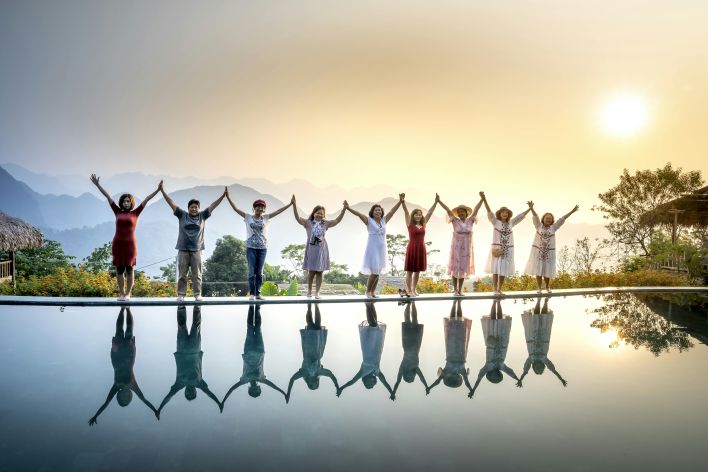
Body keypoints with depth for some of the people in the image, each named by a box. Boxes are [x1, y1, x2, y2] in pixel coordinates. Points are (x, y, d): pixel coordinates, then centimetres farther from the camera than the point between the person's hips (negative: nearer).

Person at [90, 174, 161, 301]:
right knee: (119, 270, 5)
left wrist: (157, 190, -5)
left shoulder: (135, 213, 5)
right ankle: (121, 294, 14)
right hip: (118, 244, 2)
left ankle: (128, 294, 12)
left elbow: (146, 200, 0)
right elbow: (108, 196, 9)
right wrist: (97, 185, 10)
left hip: (130, 244, -2)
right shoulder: (118, 212, 9)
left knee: (129, 269, 2)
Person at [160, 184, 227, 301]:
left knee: (197, 275, 4)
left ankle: (198, 294, 8)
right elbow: (172, 203, 4)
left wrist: (223, 195, -2)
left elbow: (213, 205, 3)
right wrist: (162, 191, 0)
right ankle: (181, 295, 9)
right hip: (183, 250, 0)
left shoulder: (202, 216, 7)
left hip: (197, 250, 0)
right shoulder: (182, 215, 5)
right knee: (182, 274, 4)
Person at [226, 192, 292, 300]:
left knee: (259, 272, 4)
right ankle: (252, 293, 4)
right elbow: (236, 208, -2)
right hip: (251, 247, -2)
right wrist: (228, 197, -8)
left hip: (263, 248, 2)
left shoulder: (266, 217, 6)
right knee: (251, 272, -2)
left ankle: (258, 293, 9)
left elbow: (278, 211, 3)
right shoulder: (248, 217, 2)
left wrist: (290, 204, -2)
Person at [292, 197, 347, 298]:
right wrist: (294, 205, -24)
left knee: (319, 272, 3)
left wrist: (343, 209, -10)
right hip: (311, 248, -2)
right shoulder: (308, 222, 0)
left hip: (321, 249, 2)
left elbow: (337, 220, -1)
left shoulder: (325, 223, 6)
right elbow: (298, 218, -12)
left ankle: (317, 292, 12)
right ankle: (309, 290, 24)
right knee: (311, 272, 3)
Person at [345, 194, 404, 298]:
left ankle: (373, 292, 19)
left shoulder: (384, 220, 9)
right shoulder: (369, 220, -4)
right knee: (374, 272, -9)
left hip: (382, 249, 5)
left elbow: (392, 211, 9)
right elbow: (359, 214, -17)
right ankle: (368, 291, 9)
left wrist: (400, 201, 3)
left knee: (377, 272, 9)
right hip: (372, 249, -5)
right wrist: (348, 208, -30)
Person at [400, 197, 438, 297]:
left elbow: (430, 212, 9)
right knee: (410, 271, 1)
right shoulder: (410, 224, -2)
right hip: (412, 248, -5)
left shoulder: (423, 224, 9)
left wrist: (436, 202, 5)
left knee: (418, 271, 11)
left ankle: (414, 289, 20)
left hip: (421, 249, 5)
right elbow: (406, 212, -12)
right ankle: (408, 290, 6)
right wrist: (403, 202, -23)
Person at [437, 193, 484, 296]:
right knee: (455, 268, -1)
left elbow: (476, 209, -1)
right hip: (456, 247, -2)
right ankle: (455, 290, 7)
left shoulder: (470, 220, 4)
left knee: (463, 268, 6)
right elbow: (448, 210, -8)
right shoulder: (455, 220, -1)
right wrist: (439, 201, -14)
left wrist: (482, 199, -8)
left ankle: (460, 290, 13)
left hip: (466, 248, 2)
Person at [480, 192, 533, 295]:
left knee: (504, 270, 4)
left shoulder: (511, 223, 11)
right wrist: (484, 199, -23)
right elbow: (489, 212, -12)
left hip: (508, 249, 4)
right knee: (496, 269, -8)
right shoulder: (496, 222, -1)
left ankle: (499, 289, 11)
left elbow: (521, 216, 17)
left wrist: (530, 208, 14)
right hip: (497, 248, -4)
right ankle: (495, 290, -6)